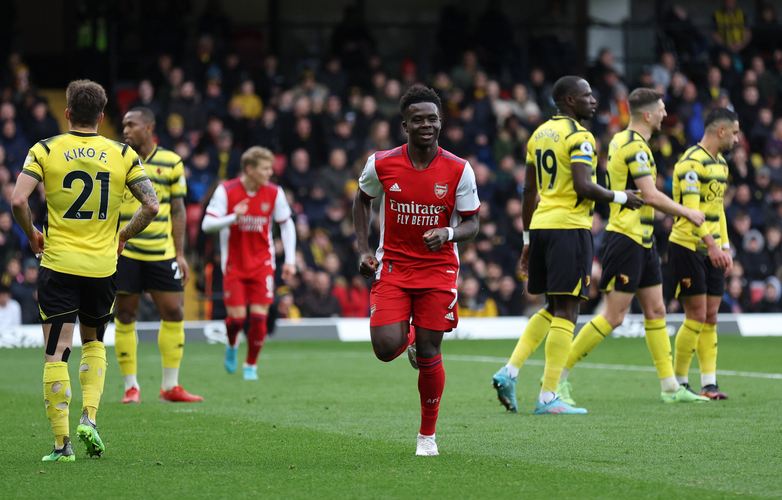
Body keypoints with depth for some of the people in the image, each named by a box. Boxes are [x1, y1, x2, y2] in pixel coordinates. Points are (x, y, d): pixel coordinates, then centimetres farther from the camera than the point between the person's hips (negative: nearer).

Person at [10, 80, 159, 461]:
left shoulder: (45, 151, -3)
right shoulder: (122, 155, 2)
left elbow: (18, 200, -13)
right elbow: (151, 205, -2)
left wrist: (32, 234, 4)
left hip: (58, 263, -2)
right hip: (103, 266, 2)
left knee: (56, 353, 1)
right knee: (93, 343, 22)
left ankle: (62, 443, -3)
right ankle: (89, 417, 3)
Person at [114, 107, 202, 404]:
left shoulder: (171, 163, 4)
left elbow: (177, 210, 9)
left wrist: (180, 254, 5)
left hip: (162, 253, 2)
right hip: (123, 251, -2)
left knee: (174, 313, -1)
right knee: (125, 316, -1)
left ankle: (170, 387, 9)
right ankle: (131, 387, 9)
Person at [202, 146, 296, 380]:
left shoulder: (274, 193, -3)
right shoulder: (226, 191, -11)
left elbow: (286, 225, 9)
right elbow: (207, 224, -13)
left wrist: (290, 260, 3)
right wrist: (233, 217, -31)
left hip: (262, 264, 2)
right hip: (234, 264, -2)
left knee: (259, 317, -7)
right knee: (237, 317, -8)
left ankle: (251, 365, 12)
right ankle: (231, 346, 28)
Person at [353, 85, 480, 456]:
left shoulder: (459, 170, -8)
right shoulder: (381, 164, -6)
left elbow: (471, 223, 0)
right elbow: (362, 199, 13)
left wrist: (448, 234, -22)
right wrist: (363, 250, 4)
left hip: (439, 268, 0)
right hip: (392, 265, 0)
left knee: (429, 355, -2)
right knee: (386, 348, -15)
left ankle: (428, 434, 17)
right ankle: (408, 338, 25)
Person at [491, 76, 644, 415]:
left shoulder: (540, 133, 16)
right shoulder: (579, 136, -9)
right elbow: (583, 187, -20)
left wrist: (528, 240, 22)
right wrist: (620, 198, -4)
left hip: (540, 225, 8)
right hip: (569, 226, -8)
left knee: (552, 309, 18)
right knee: (566, 311, -5)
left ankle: (510, 372, 4)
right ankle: (548, 397, -8)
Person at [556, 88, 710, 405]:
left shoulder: (622, 140, 13)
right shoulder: (634, 146, -17)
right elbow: (650, 196, -22)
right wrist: (687, 213, -10)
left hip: (642, 241, 10)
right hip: (626, 239, -10)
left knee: (655, 310, 9)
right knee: (614, 316, -8)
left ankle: (670, 387, 10)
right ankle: (558, 375, -3)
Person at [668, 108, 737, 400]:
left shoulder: (720, 164, 15)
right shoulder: (692, 162, -15)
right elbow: (691, 209, -24)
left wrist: (725, 247, 15)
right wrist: (712, 244, -32)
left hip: (711, 252, 9)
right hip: (687, 247, -9)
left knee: (710, 317, 5)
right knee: (696, 316, -8)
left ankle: (709, 384, 5)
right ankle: (679, 382, 2)